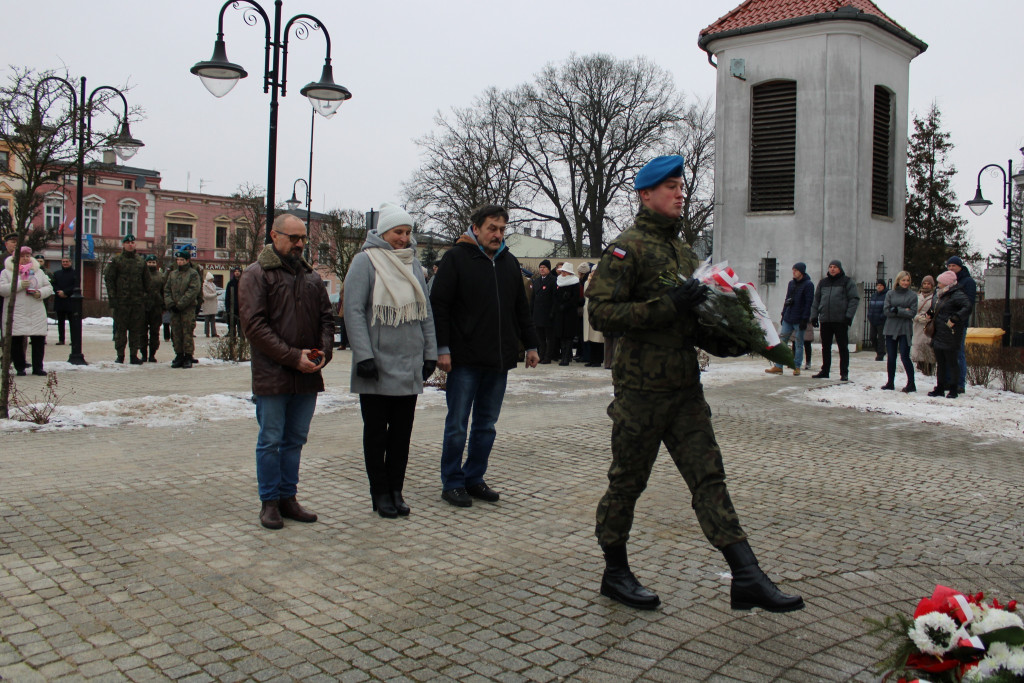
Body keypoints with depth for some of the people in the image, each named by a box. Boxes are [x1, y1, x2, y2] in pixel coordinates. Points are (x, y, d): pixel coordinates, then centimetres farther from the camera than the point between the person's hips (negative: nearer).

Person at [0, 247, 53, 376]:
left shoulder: (38, 271, 16)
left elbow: (49, 287, 14)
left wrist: (40, 293, -7)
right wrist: (19, 285, -17)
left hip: (36, 313, 2)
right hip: (16, 313, -2)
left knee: (39, 341, -1)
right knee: (16, 341, 0)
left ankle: (37, 367, 8)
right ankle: (20, 367, 10)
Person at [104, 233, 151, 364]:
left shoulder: (141, 261, 12)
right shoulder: (116, 261, 3)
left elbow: (146, 281, 16)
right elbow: (108, 279, 0)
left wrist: (146, 296, 8)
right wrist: (112, 297, -9)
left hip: (138, 301, 3)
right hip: (121, 302, -2)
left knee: (137, 329, 4)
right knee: (120, 329, 1)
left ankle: (134, 355, 10)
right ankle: (120, 355, 8)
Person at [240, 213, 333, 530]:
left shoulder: (312, 277, 15)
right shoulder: (256, 274, -3)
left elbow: (327, 318, 16)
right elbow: (254, 325, -12)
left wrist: (324, 351, -4)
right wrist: (293, 357, -16)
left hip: (308, 375, 5)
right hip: (272, 375, -5)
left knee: (296, 441, 12)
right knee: (270, 441, 3)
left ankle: (288, 497, 23)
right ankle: (269, 502, 15)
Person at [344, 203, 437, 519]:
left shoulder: (413, 263, 12)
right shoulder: (366, 261, -5)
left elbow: (425, 311, 15)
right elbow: (353, 310, -11)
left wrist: (430, 353, 10)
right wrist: (364, 356, -18)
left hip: (409, 365, 5)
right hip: (377, 365, -5)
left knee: (402, 430, 8)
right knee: (376, 431, 5)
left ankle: (395, 490, 19)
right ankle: (380, 493, 15)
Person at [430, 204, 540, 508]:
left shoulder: (509, 262, 14)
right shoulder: (456, 258, -3)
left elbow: (521, 308, 21)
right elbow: (439, 305, -7)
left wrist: (531, 345, 17)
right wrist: (442, 348, -13)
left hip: (499, 359, 6)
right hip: (465, 359, -5)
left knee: (486, 425, 11)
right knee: (457, 425, 1)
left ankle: (474, 479, 22)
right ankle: (452, 483, 12)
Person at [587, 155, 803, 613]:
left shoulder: (683, 252, 18)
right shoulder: (626, 248, -8)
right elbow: (601, 313, -18)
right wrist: (668, 305, -24)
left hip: (686, 389, 7)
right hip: (641, 389, -7)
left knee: (709, 477, 3)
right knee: (627, 482, 6)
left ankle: (747, 578, 4)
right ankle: (615, 573, 23)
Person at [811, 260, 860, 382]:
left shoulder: (847, 282, 2)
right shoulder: (823, 282, 15)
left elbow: (854, 299, -4)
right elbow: (816, 300, 16)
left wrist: (849, 315, -13)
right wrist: (814, 315, 7)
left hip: (841, 320, -4)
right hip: (825, 320, 4)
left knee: (843, 347, -1)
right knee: (825, 347, 10)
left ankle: (844, 373, 3)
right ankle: (825, 371, 18)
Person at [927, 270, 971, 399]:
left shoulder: (957, 295, -11)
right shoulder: (941, 295, 17)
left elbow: (967, 307, -25)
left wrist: (955, 319, -29)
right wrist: (931, 315, 9)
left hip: (950, 335, -9)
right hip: (939, 335, 9)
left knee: (952, 362, -1)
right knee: (940, 362, 13)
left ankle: (953, 389, 6)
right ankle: (940, 387, 19)